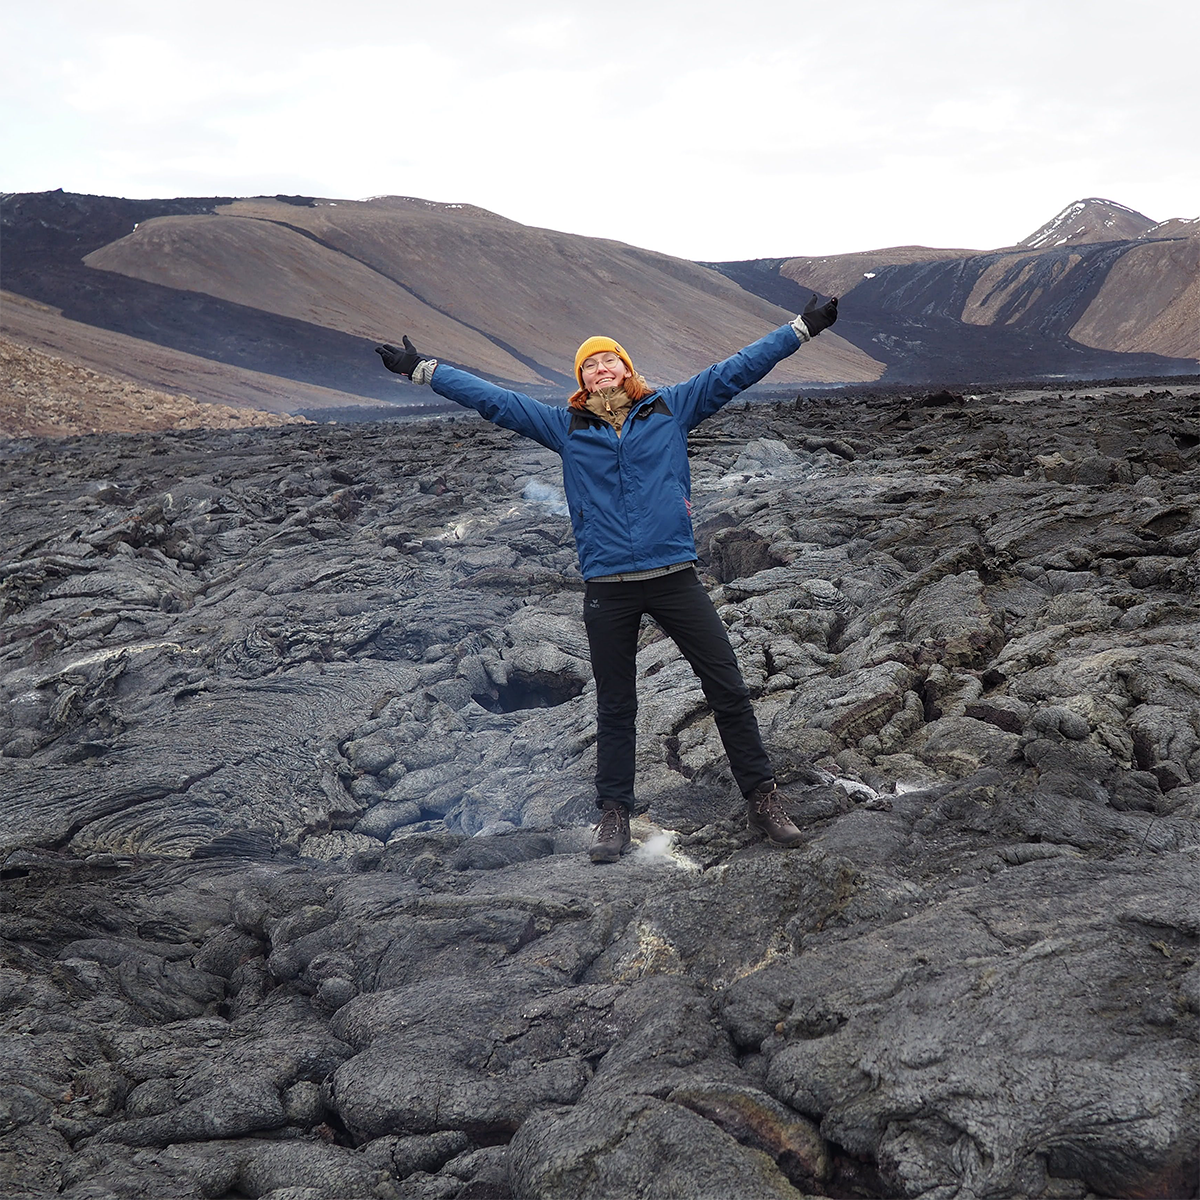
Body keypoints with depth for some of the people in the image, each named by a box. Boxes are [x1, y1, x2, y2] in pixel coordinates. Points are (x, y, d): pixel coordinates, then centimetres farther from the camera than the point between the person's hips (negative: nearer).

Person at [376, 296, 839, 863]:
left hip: (675, 577, 0)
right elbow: (491, 398, 11)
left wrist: (801, 328, 8)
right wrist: (422, 369, 11)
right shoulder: (566, 427, 7)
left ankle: (762, 797, 16)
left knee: (729, 690, 2)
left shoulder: (670, 409, 6)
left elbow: (738, 369, 9)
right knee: (615, 707, 11)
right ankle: (614, 814, 25)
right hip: (607, 588, 1)